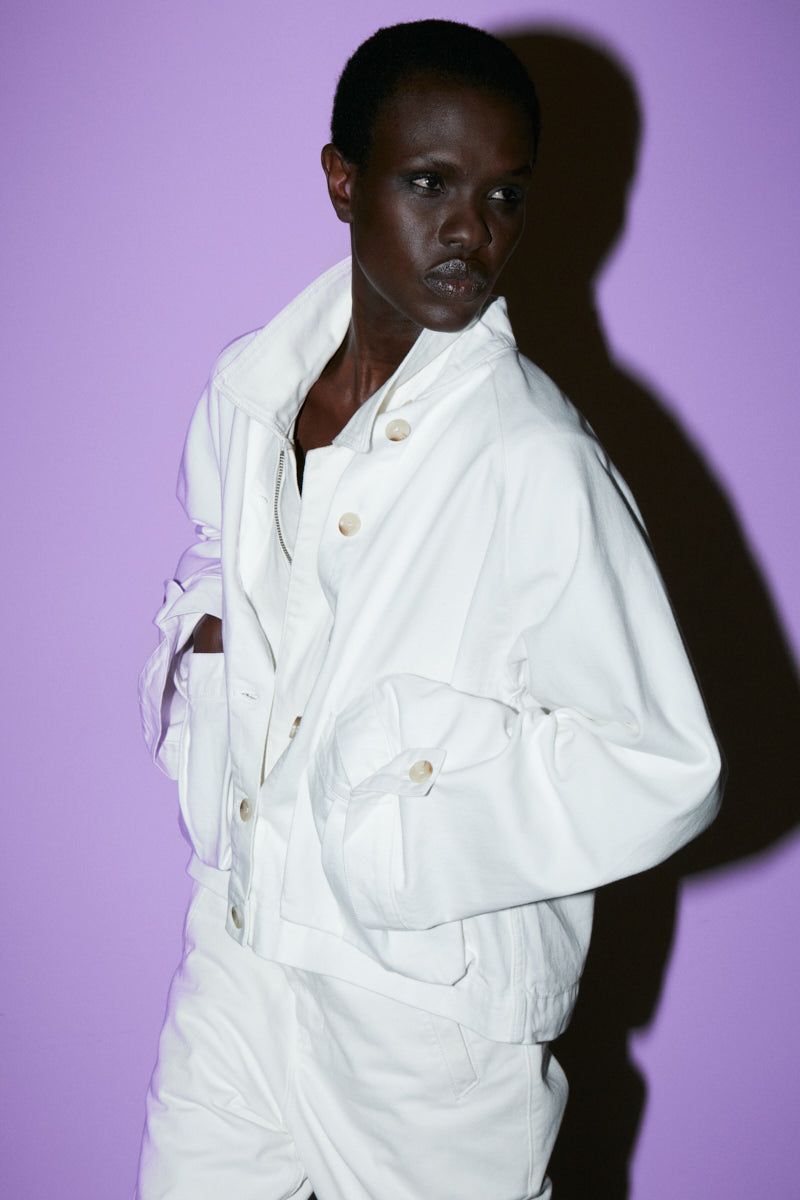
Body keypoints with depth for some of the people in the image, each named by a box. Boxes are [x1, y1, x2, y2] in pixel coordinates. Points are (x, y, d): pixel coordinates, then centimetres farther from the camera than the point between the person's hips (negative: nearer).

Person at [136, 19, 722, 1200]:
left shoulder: (538, 467, -21)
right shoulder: (249, 390, -1)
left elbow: (662, 774, -20)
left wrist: (398, 730, -22)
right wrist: (200, 631, -1)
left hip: (433, 1000, -5)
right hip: (238, 947, 5)